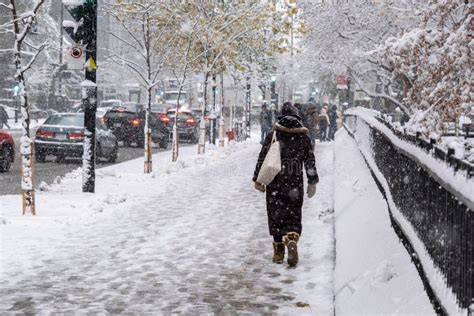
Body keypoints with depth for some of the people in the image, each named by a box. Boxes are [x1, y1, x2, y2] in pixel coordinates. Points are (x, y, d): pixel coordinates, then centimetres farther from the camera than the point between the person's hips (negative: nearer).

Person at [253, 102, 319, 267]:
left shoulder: (272, 136, -2)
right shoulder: (304, 138, 2)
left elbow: (262, 159, 0)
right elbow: (310, 162, 6)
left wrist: (258, 180, 8)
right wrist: (312, 182, 14)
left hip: (274, 185, 0)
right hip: (295, 185, 0)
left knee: (275, 216, 10)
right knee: (294, 216, 6)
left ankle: (279, 250, 14)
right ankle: (292, 240, -21)